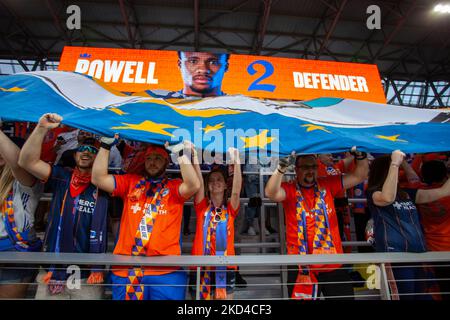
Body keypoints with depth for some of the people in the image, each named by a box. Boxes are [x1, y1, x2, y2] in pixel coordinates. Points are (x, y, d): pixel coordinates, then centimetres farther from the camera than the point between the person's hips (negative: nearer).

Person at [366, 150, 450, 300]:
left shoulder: (406, 193, 16)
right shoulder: (373, 193, -4)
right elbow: (388, 198, -28)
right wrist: (395, 163, -26)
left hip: (418, 253, 7)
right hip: (395, 255, -7)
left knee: (421, 296, 14)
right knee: (404, 297, -4)